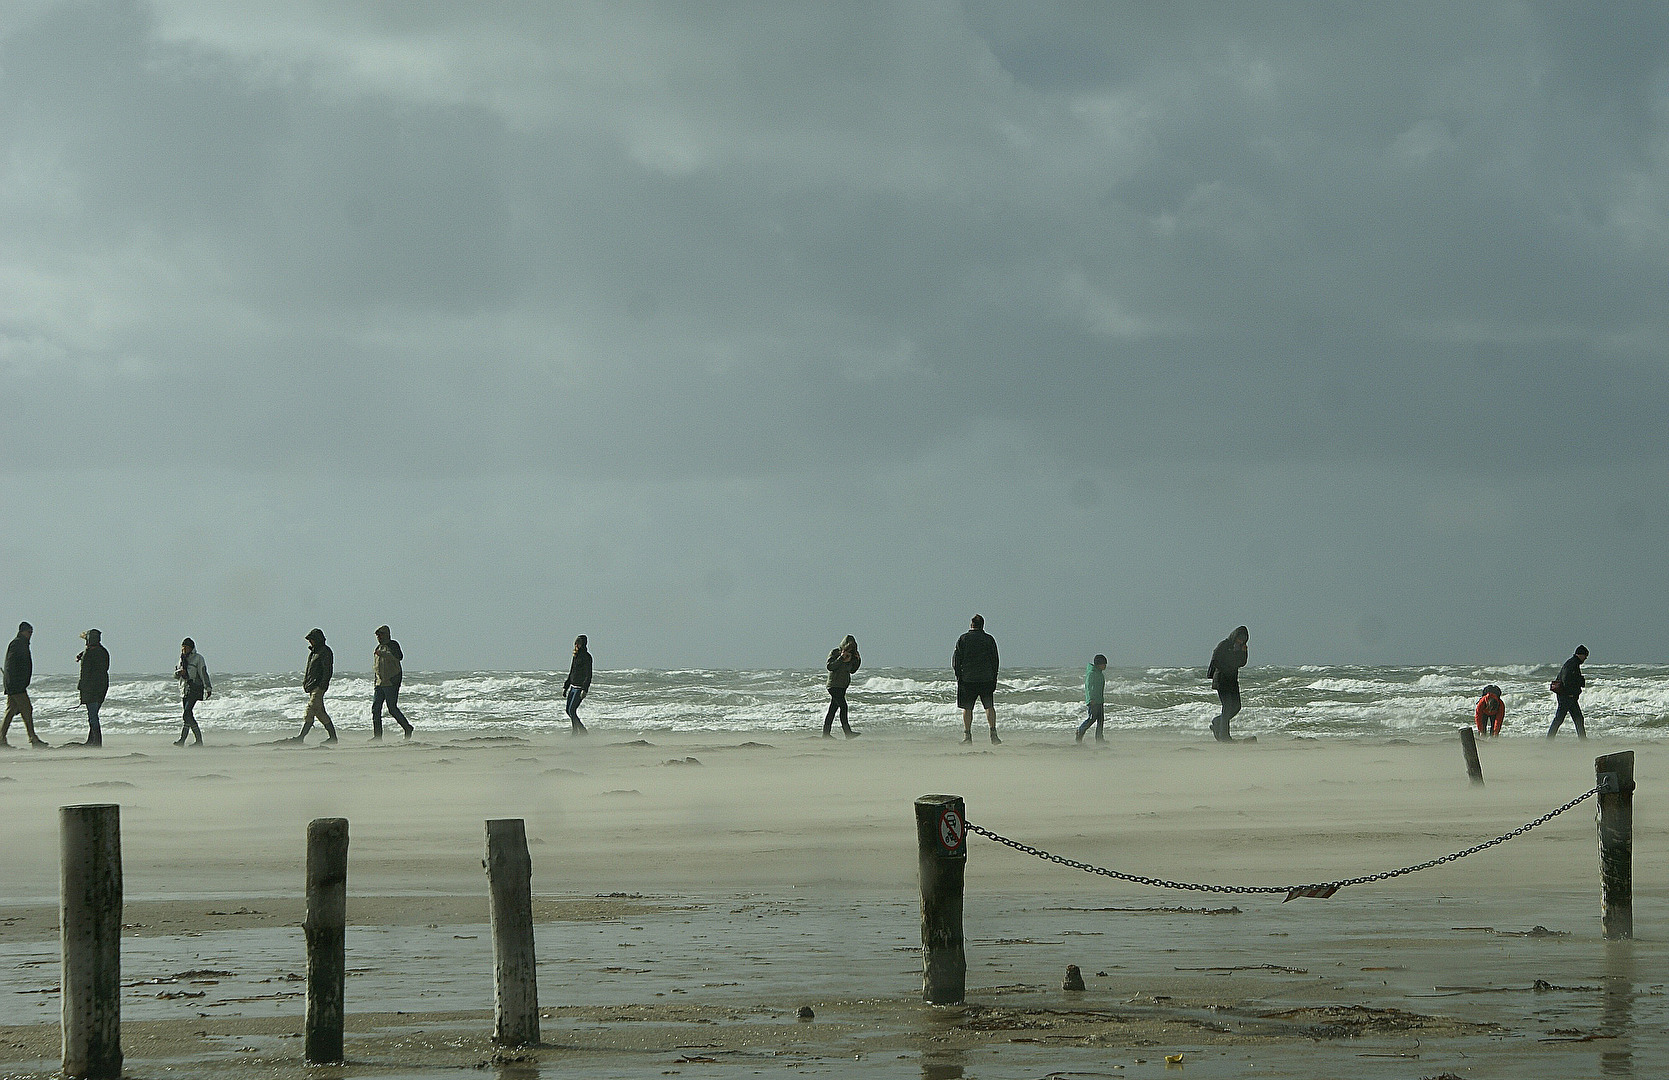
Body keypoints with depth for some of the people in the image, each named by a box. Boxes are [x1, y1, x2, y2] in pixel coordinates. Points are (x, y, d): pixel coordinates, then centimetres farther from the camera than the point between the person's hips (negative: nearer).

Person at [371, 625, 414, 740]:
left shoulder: (393, 645, -5)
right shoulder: (378, 648, 18)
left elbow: (399, 657, -25)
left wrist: (383, 654, -30)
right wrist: (375, 682, 23)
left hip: (391, 683, -8)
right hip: (380, 683, 8)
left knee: (392, 708, -8)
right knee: (375, 708, -1)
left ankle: (407, 728, 9)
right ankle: (377, 735, 0)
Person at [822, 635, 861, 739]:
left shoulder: (849, 654, 14)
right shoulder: (834, 652, -8)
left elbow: (852, 670, 17)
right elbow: (829, 666, -19)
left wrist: (858, 660, 3)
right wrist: (841, 658, -24)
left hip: (842, 686, 8)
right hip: (834, 685, -8)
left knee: (833, 709, 8)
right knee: (843, 706, -15)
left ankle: (826, 733, 10)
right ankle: (848, 732, -20)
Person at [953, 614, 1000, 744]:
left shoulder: (962, 639, 0)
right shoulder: (989, 639, 3)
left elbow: (956, 660, -1)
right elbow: (995, 660, 5)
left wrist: (959, 676, 8)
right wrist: (994, 679, 11)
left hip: (967, 679, -1)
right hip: (987, 679, 1)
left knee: (967, 708, 5)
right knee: (989, 706, 5)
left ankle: (967, 735, 0)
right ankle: (993, 733, -6)